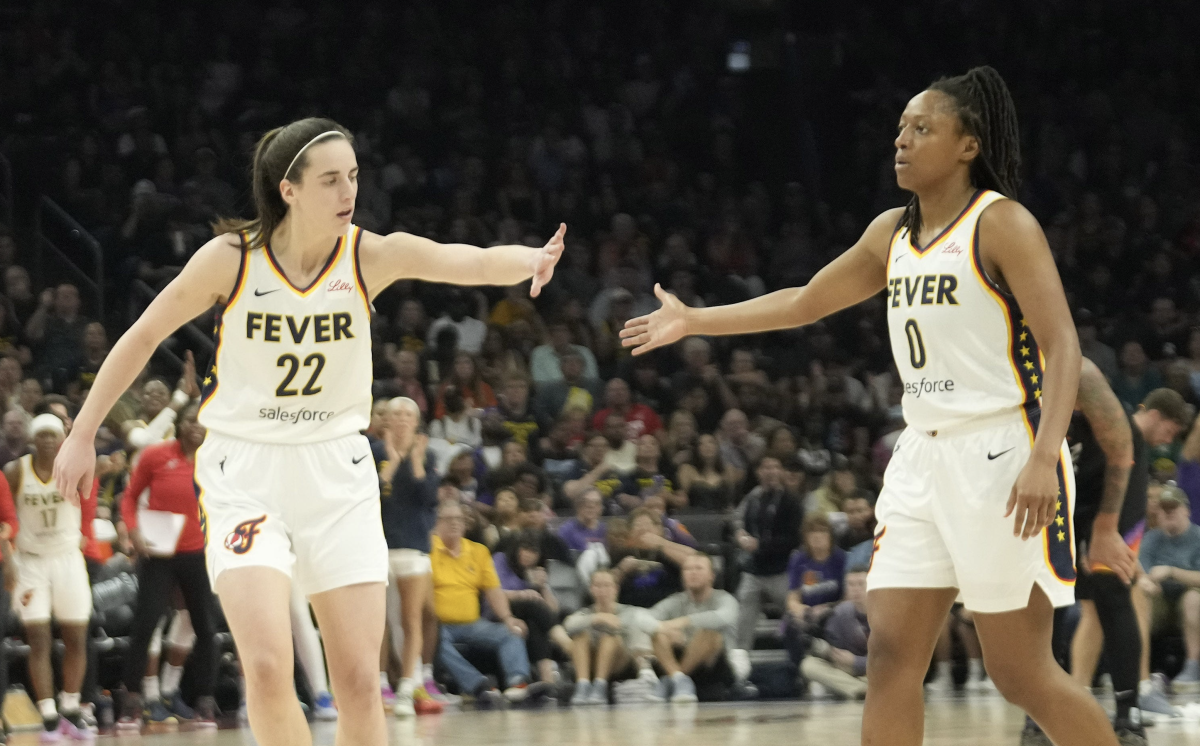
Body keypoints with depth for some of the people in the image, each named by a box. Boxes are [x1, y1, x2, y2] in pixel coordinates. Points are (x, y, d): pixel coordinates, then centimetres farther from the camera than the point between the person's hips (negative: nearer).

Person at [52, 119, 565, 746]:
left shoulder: (371, 256, -9)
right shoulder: (232, 257, -12)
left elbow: (472, 262, -26)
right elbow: (144, 336, 1)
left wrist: (528, 260, -48)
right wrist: (82, 434, 4)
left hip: (336, 471, 2)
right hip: (244, 470, -2)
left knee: (359, 683, -1)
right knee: (268, 668, -19)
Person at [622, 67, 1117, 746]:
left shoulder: (1001, 224, -10)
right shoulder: (892, 233, 13)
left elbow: (1062, 344, -17)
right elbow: (805, 302, 26)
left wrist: (1043, 459, -28)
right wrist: (695, 321, 27)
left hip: (1002, 456, -7)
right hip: (925, 457, 7)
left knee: (1020, 669, -5)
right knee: (891, 653, 0)